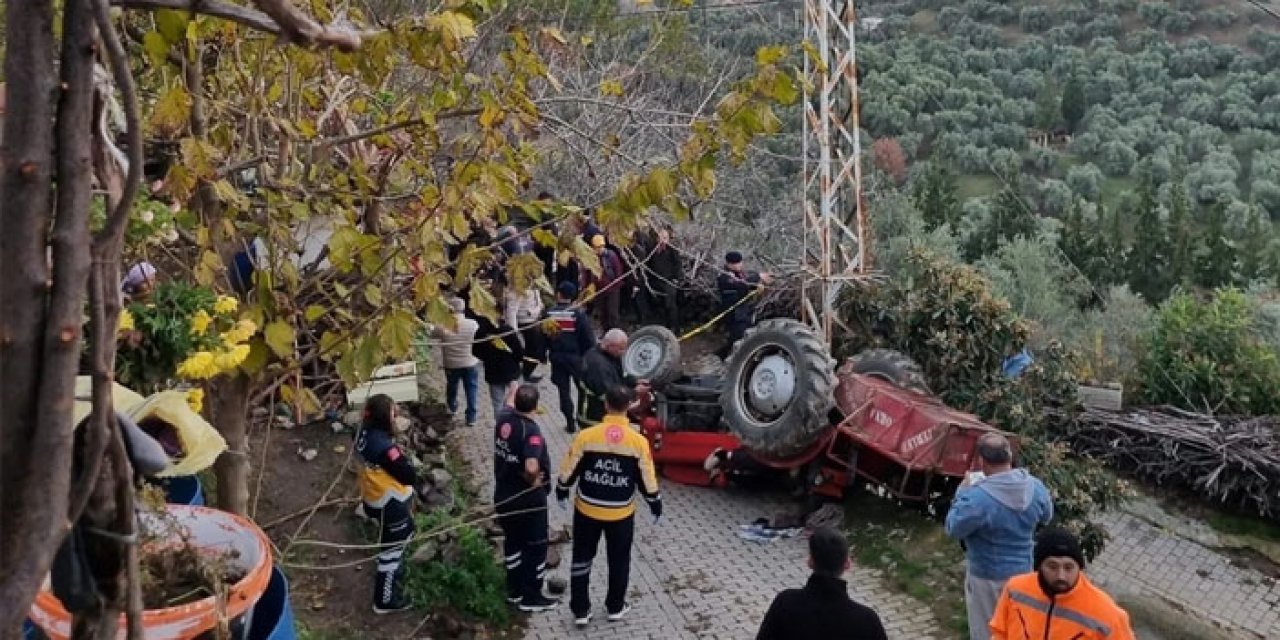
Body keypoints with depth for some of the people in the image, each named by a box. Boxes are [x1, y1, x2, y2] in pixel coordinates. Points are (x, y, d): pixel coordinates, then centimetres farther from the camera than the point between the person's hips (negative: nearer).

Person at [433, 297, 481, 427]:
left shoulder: (443, 327, -19)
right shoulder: (473, 324, -19)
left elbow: (432, 334, 0)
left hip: (451, 364, 1)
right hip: (471, 363, -1)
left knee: (451, 386, 27)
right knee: (471, 389, 15)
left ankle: (452, 407, 50)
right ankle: (471, 417, 19)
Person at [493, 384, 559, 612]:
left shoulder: (503, 418, -6)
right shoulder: (531, 430, -27)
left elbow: (510, 407, 22)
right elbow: (532, 467, -41)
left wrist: (514, 394, 42)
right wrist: (532, 481, -20)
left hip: (504, 495, 7)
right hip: (528, 499, -7)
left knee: (512, 541, 21)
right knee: (535, 546, 9)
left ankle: (514, 590, 34)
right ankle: (531, 597, 19)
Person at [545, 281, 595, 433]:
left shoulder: (549, 313, -6)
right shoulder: (579, 313, -12)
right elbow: (588, 337, -11)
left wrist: (543, 354, 12)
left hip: (557, 357, 2)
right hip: (576, 356, -2)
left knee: (563, 390, 10)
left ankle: (570, 422, 12)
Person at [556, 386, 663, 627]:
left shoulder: (586, 436, -15)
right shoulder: (638, 441, -14)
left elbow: (568, 470, -5)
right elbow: (647, 480, -7)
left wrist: (561, 493, 14)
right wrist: (656, 505, 10)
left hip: (587, 509, 0)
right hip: (621, 513, 0)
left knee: (582, 558, 16)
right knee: (619, 560, 19)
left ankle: (580, 611, 21)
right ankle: (615, 607, 32)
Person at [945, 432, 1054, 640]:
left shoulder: (977, 497, -32)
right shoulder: (1036, 486, -12)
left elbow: (953, 529, -17)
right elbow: (1046, 518, 7)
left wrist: (961, 494, -6)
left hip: (988, 577, -5)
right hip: (1025, 571, 5)